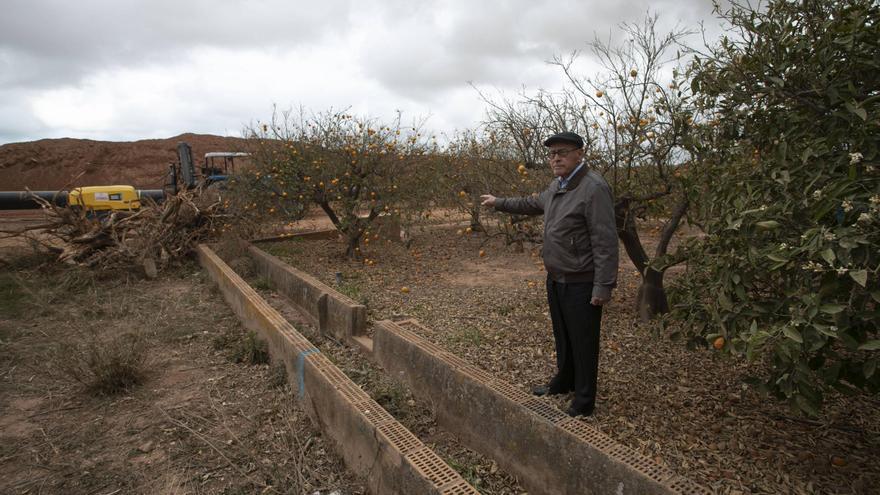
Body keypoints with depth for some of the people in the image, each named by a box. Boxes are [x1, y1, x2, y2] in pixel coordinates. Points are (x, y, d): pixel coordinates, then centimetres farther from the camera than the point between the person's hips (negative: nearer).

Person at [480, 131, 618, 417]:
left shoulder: (594, 188, -20)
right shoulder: (557, 186, 8)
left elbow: (605, 242, -23)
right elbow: (533, 204, 28)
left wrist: (603, 286, -23)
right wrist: (499, 203, 33)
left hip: (581, 284, -9)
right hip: (555, 279, 9)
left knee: (583, 342, 6)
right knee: (562, 336, 23)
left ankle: (583, 403, 23)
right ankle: (563, 382, 44)